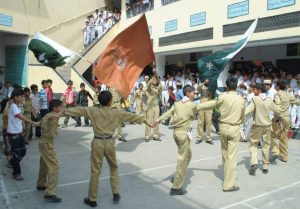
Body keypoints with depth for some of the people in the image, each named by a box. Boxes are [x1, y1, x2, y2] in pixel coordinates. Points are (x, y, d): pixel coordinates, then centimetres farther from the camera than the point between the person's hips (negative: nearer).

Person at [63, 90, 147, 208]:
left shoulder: (93, 111, -4)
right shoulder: (116, 113, -4)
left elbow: (79, 110, -1)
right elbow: (131, 116, 3)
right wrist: (145, 119, 14)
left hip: (97, 142, 0)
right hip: (109, 142, 0)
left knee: (95, 171, 7)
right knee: (114, 167, 22)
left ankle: (92, 200, 17)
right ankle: (116, 193, 25)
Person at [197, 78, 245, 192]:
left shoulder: (222, 97, -8)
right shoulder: (241, 100, -3)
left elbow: (208, 105, -2)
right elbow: (242, 117, 8)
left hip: (223, 127, 2)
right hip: (235, 128, -1)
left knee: (225, 153, 19)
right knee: (232, 156, 0)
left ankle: (227, 178, 33)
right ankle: (228, 184, 3)